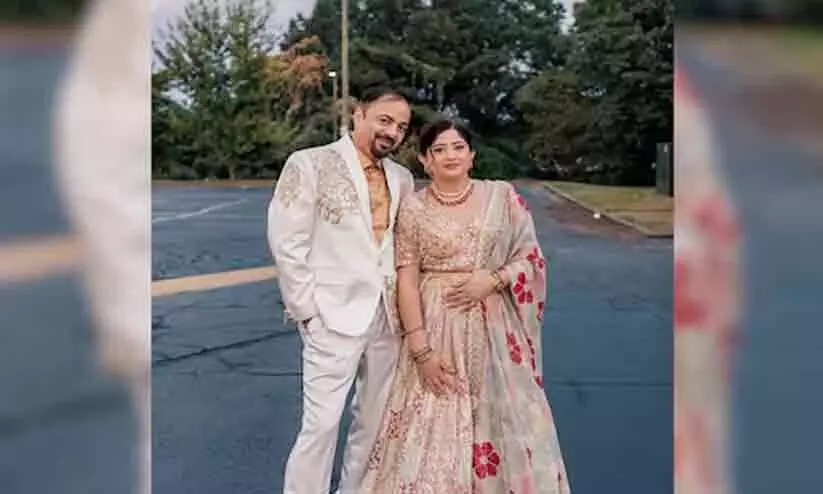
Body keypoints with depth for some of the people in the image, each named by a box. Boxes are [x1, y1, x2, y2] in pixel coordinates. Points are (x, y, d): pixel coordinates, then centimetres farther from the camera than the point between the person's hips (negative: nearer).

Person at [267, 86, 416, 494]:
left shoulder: (402, 178, 10)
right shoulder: (310, 163, -6)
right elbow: (286, 242, -8)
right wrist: (308, 311, -10)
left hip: (387, 317, 6)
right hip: (335, 317, -5)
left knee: (375, 421, 14)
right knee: (322, 423, -5)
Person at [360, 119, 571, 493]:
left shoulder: (502, 196, 3)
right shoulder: (413, 208, -1)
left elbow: (531, 257, 5)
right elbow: (406, 280, -5)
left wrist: (492, 280, -14)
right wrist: (421, 349, -12)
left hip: (493, 328, 1)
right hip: (437, 327, -1)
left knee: (502, 422, 7)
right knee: (434, 427, 3)